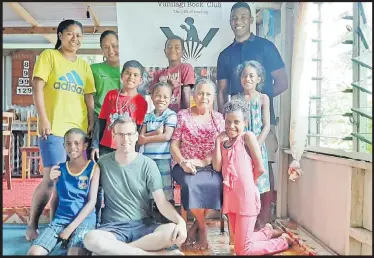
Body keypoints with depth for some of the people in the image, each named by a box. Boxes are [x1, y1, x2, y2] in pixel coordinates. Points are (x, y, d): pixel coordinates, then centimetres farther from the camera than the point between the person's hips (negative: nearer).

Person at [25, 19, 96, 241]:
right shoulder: (49, 56, 5)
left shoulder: (84, 65, 17)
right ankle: (32, 226, 11)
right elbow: (38, 88, -3)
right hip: (54, 128, -4)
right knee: (52, 178, -6)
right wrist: (44, 119, -11)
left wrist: (92, 124, 8)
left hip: (80, 129, 5)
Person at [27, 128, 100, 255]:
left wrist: (71, 228, -11)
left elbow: (92, 202, -6)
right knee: (33, 253, -18)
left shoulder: (93, 168, -1)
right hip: (60, 218, 4)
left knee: (74, 253, -31)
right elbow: (55, 199, 17)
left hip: (84, 219, -3)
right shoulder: (59, 168, 10)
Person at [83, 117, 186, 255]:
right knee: (91, 239, -34)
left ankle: (117, 249, -19)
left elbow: (162, 202, -8)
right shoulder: (103, 163, 3)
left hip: (144, 225, 0)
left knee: (174, 232, -30)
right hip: (113, 227, 1)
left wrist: (180, 221, -26)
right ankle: (156, 253, -23)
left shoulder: (148, 165, -2)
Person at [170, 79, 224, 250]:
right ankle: (202, 227, -7)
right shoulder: (183, 115, 4)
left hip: (209, 166, 2)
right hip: (184, 165, -1)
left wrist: (201, 162, -13)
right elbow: (174, 144, 0)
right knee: (190, 184, -34)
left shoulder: (218, 118, 9)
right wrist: (183, 162, -18)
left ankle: (196, 226, -7)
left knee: (215, 184, -31)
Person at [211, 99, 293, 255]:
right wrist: (218, 141, -6)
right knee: (239, 242, 20)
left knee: (242, 250, 2)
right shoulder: (224, 140, 10)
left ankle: (283, 241, 21)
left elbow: (260, 169, -11)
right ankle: (268, 232, 44)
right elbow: (217, 167, -3)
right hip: (230, 196, 7)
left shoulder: (247, 137, -9)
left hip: (246, 196, -7)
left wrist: (248, 181, 5)